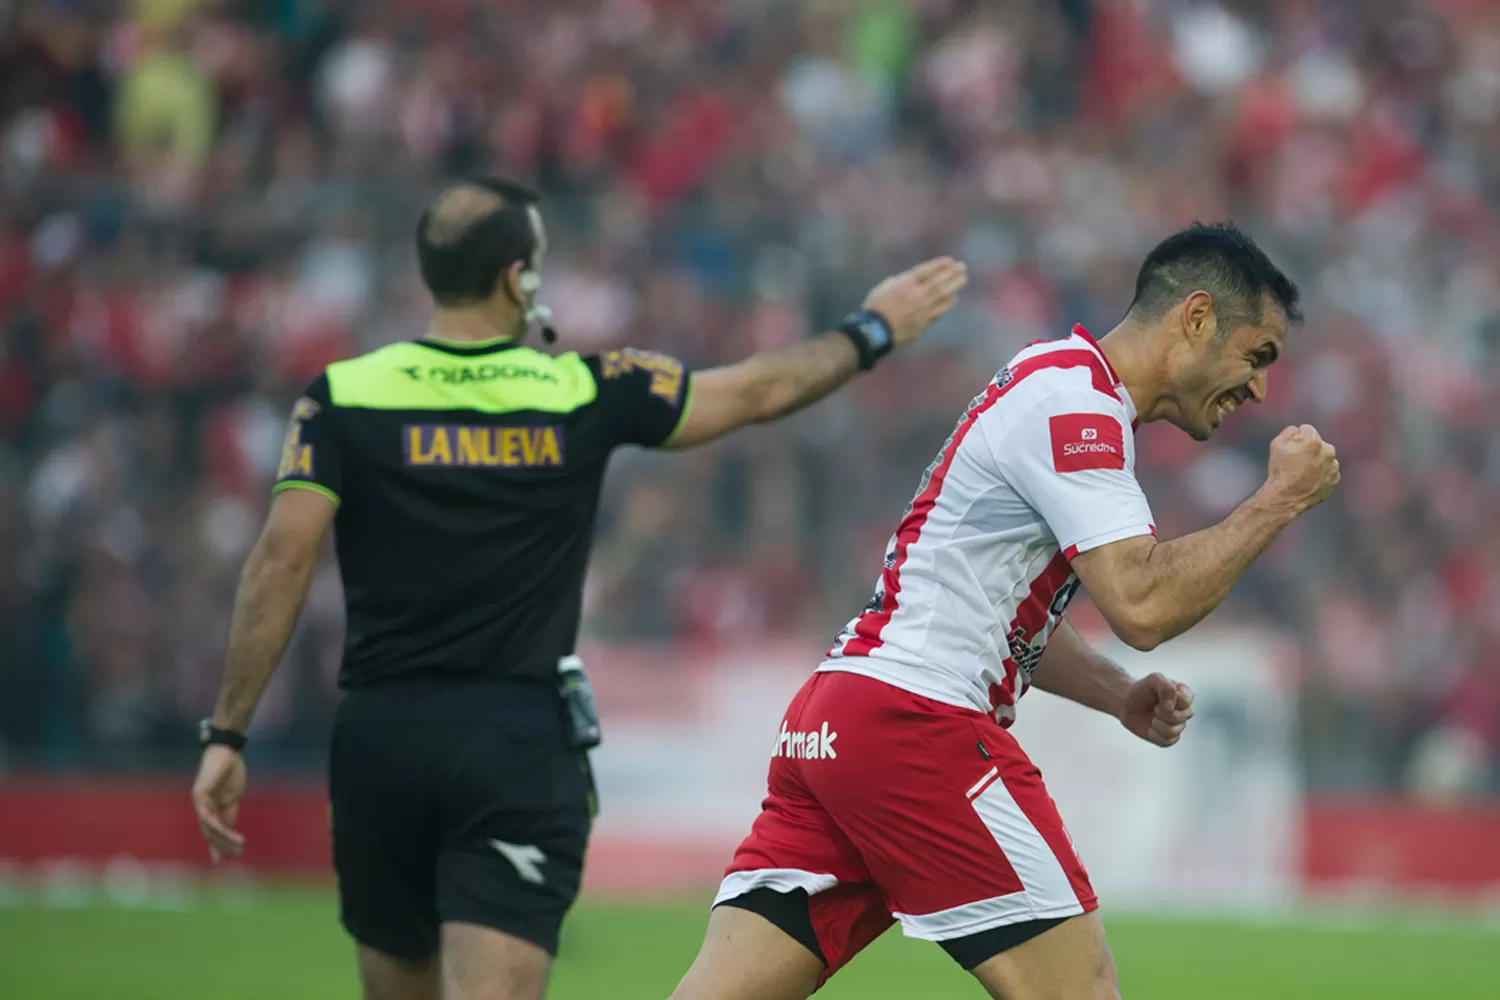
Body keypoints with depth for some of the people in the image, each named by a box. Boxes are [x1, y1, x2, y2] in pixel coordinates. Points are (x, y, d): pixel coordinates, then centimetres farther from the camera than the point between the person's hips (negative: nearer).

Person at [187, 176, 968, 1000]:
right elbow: (760, 391, 12)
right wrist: (873, 332, 30)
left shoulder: (344, 398, -1)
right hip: (522, 744, -2)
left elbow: (282, 562, -9)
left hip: (380, 742, 2)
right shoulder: (583, 393, -1)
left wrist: (226, 735, -6)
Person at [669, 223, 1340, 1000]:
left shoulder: (1064, 393, 22)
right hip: (915, 723, -10)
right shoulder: (1074, 403, -9)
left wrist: (1120, 695, 15)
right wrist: (1280, 500, -8)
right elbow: (1141, 603, -19)